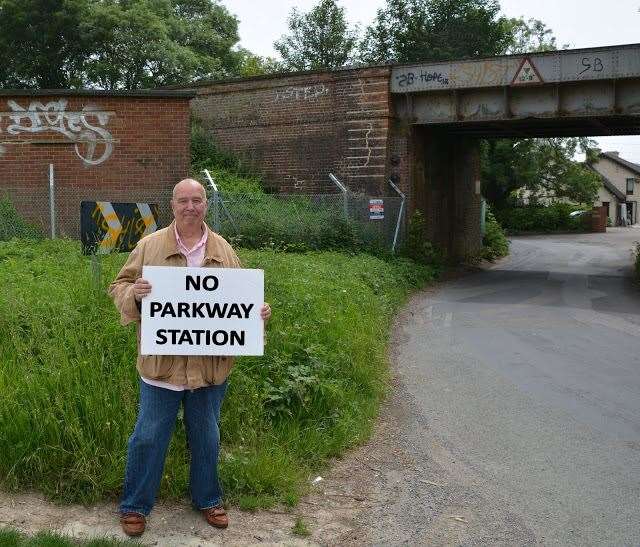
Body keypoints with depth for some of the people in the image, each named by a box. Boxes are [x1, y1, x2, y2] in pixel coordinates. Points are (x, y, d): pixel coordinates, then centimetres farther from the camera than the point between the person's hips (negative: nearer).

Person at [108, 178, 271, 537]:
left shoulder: (223, 250, 5)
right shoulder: (150, 245, 0)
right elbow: (120, 287, 2)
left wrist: (258, 311, -9)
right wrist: (134, 292, -20)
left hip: (210, 364, 2)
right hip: (162, 362, -2)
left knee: (207, 436, 17)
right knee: (149, 436, 7)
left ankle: (208, 499, 36)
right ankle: (135, 505, 26)